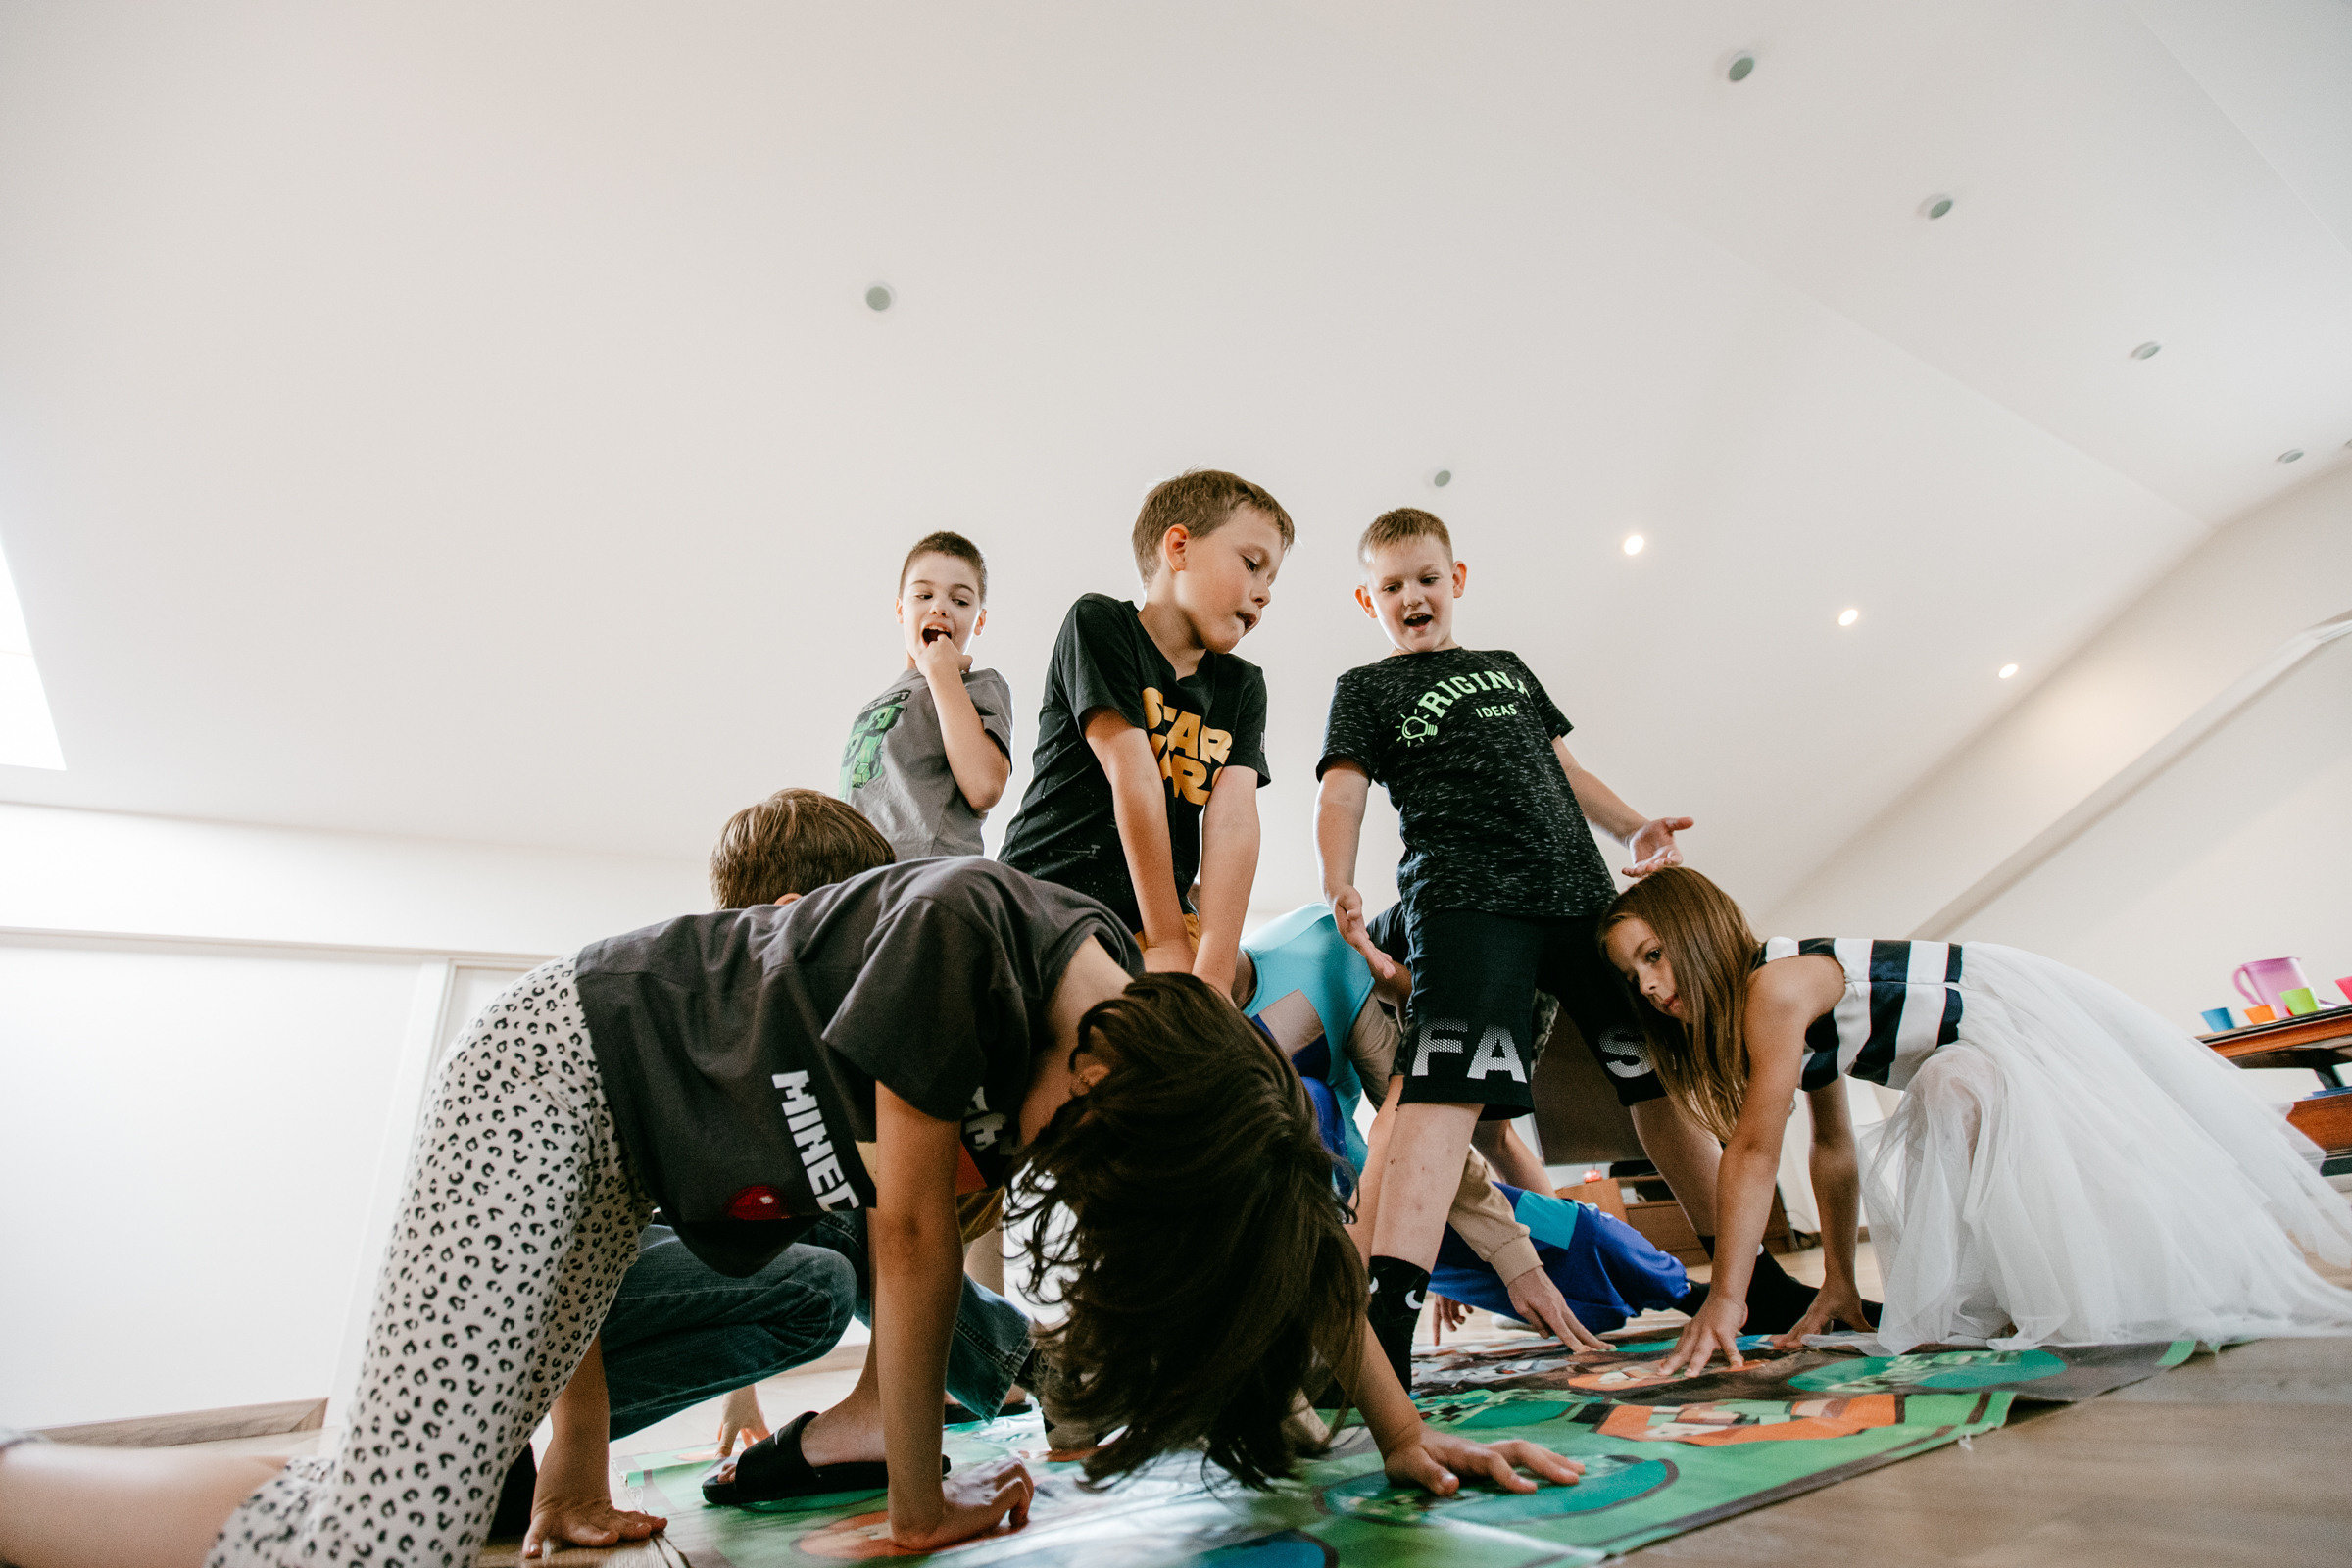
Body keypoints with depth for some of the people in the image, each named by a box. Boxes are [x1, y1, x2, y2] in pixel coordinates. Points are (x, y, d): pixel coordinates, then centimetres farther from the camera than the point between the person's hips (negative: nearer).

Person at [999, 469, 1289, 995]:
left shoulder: (1243, 687, 10)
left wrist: (1213, 972, -20)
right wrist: (1167, 942, -17)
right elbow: (1134, 778, -13)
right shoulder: (1098, 623, -5)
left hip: (1163, 912, 5)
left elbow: (1234, 817, -7)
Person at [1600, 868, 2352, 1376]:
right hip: (1983, 1055, 9)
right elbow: (1833, 1147, 7)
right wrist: (1840, 1284, 8)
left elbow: (1755, 1152, -28)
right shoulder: (1791, 1011, 3)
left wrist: (1725, 1298, -25)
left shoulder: (1776, 985, -25)